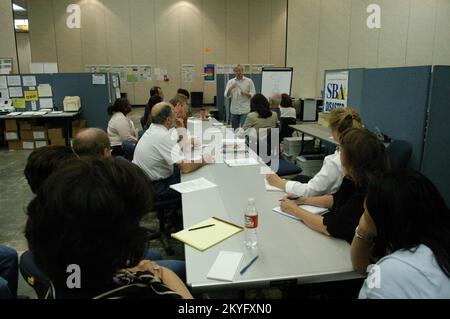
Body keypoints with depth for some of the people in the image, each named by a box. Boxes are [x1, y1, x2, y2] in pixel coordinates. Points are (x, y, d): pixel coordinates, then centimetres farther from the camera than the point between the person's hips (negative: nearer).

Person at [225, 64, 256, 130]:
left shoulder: (249, 81, 3)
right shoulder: (230, 82, 8)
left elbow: (253, 94, 2)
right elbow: (226, 95, 1)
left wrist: (246, 94, -17)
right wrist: (230, 89, -18)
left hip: (245, 110, -3)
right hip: (234, 110, 3)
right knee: (235, 130, 10)